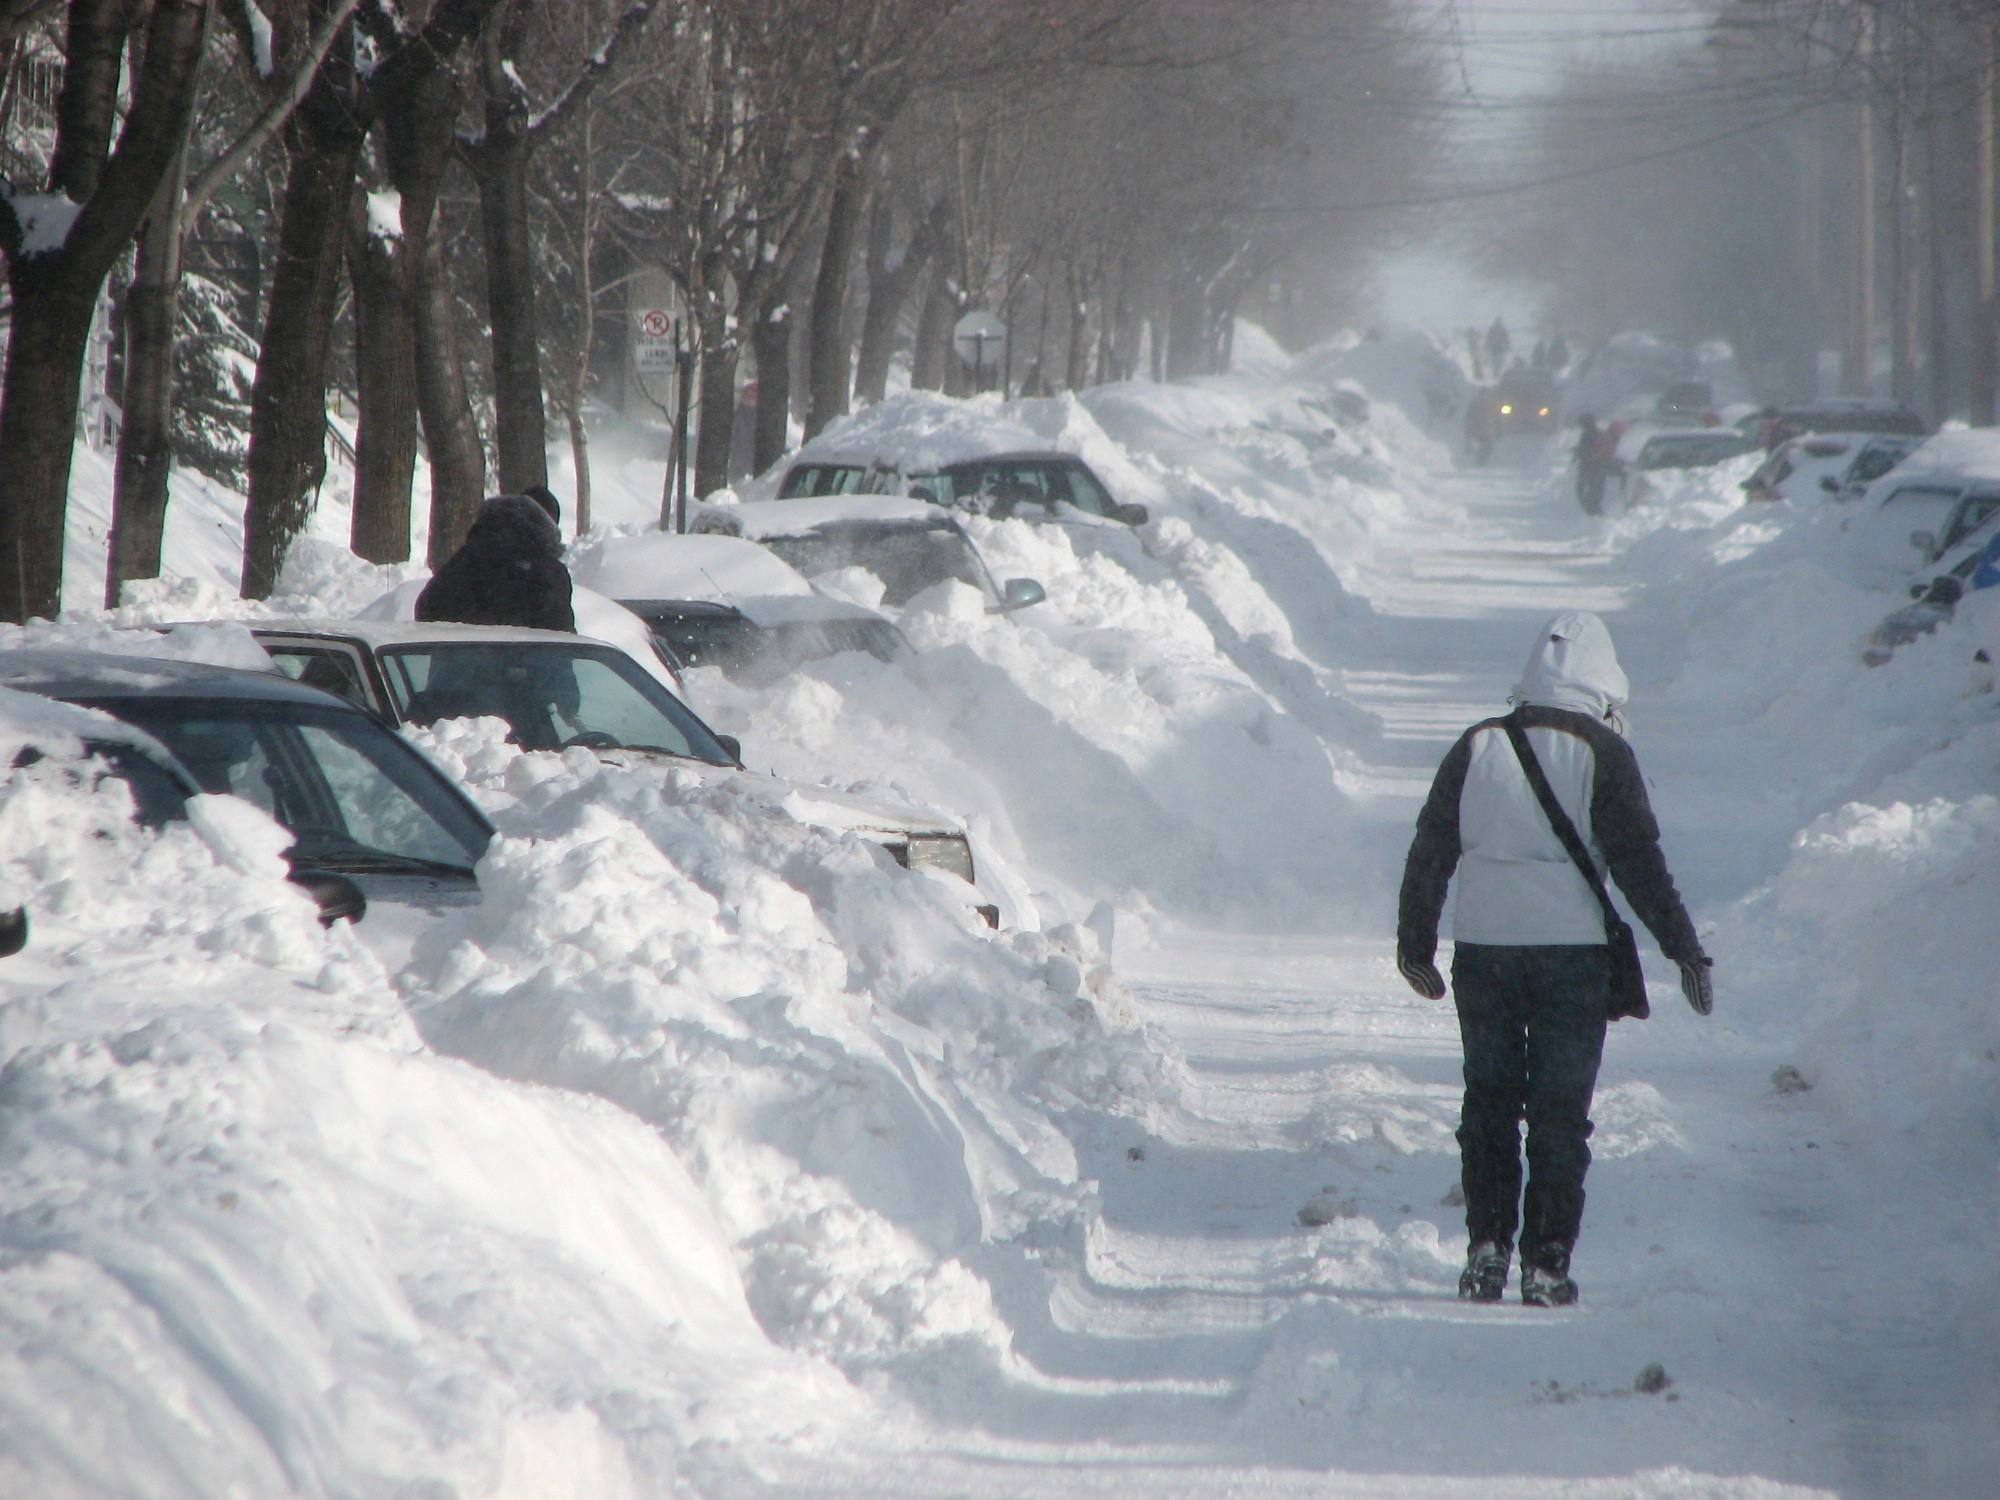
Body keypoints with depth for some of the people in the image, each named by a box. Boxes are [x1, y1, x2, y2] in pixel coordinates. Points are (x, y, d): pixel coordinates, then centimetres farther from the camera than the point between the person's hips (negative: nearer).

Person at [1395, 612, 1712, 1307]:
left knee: (1488, 1105, 15)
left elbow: (1430, 852, 8)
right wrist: (1684, 948, -2)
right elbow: (1637, 860, -8)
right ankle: (1546, 1266, 1)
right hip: (1570, 954, -3)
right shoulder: (1602, 753, -5)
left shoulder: (1477, 746, 6)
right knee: (1559, 1114, 3)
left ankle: (1486, 1249, 9)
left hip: (1481, 950, 3)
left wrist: (1415, 943, 18)